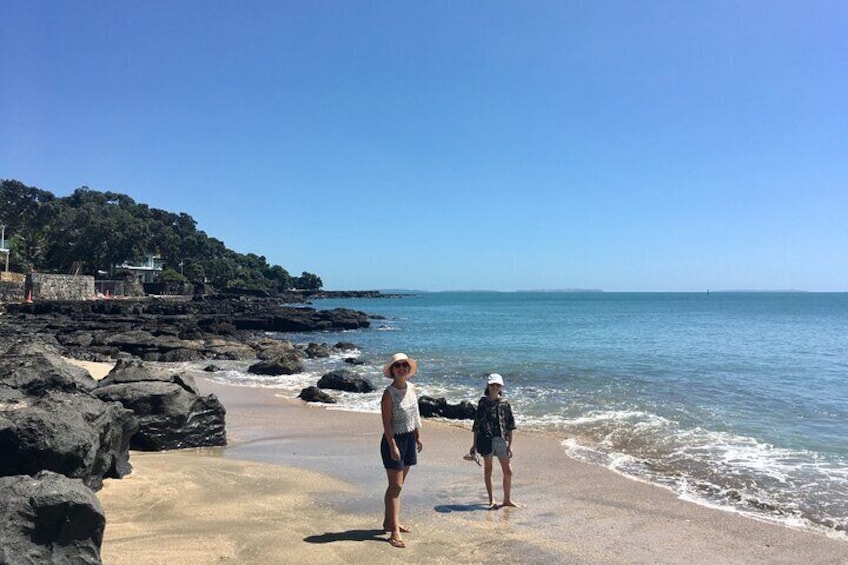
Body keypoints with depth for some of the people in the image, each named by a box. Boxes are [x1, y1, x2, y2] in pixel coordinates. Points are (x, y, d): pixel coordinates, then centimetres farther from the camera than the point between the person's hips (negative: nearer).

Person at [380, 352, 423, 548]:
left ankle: (389, 522, 29)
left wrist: (418, 437, 13)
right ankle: (394, 532, -4)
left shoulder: (412, 388, 5)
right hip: (394, 439, -7)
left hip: (409, 439, 7)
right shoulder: (389, 393, -16)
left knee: (398, 484, 16)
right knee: (395, 485, -7)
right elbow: (386, 422, -18)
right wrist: (393, 446, -21)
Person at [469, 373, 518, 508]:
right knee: (488, 470, 8)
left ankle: (507, 499, 19)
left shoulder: (504, 403, 3)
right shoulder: (483, 402, 0)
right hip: (486, 440, -1)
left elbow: (510, 426, 5)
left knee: (508, 471, 3)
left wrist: (510, 444, 1)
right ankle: (491, 500, 21)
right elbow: (476, 425, 3)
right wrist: (474, 445, 3)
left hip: (501, 440, 2)